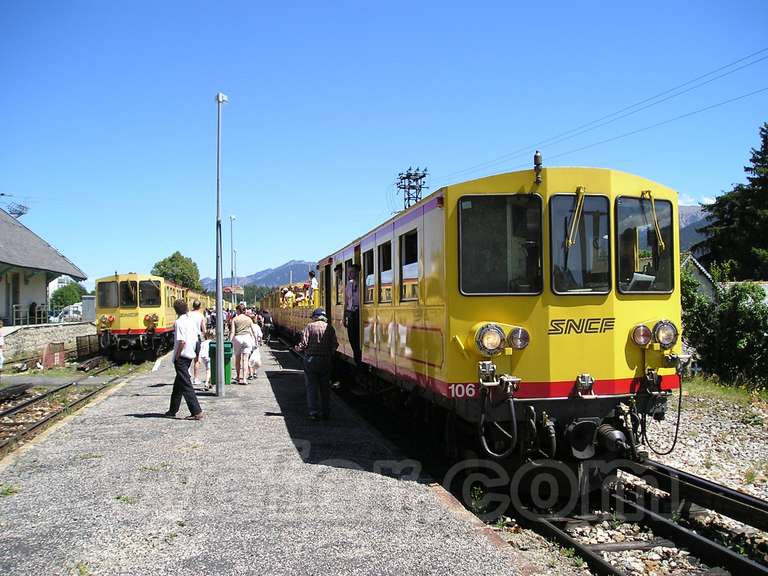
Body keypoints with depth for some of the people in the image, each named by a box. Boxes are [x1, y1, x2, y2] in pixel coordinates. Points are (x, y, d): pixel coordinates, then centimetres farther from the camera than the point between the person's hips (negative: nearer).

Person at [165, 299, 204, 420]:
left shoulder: (179, 322, -15)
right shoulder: (191, 321, 10)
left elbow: (182, 341, -22)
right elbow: (195, 339, 11)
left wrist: (177, 356, -13)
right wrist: (191, 351, 16)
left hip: (181, 356, -9)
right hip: (190, 355, 9)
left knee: (186, 385, -7)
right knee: (178, 384, 18)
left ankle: (197, 412, -11)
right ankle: (172, 410, 27)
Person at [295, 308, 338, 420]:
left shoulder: (310, 326, -6)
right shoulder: (329, 328, 1)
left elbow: (304, 343, -11)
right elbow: (335, 344, -3)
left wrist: (298, 349, 10)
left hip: (311, 359, -2)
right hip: (326, 360, 2)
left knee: (311, 387, 5)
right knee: (325, 387, 11)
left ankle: (313, 412, 2)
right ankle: (326, 412, 14)